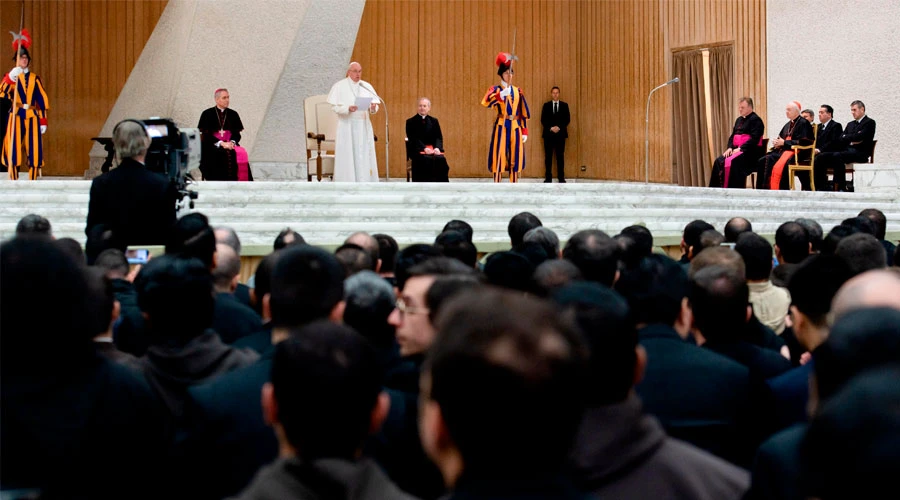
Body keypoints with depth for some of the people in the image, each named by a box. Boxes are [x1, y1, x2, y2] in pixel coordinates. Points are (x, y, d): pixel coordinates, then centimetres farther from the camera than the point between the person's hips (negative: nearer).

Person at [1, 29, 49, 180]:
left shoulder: (35, 79, 12)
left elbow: (42, 100, 11)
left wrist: (43, 121, 3)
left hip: (32, 117, 2)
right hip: (15, 117, -2)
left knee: (34, 151, -3)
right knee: (13, 150, -7)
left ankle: (33, 181, 1)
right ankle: (13, 181, -4)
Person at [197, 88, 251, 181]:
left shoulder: (233, 114, 15)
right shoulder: (207, 114, 4)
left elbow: (237, 133, 11)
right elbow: (205, 135, -4)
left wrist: (232, 142, -12)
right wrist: (221, 143, -16)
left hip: (230, 144, 3)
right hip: (212, 146, -3)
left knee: (241, 154, -28)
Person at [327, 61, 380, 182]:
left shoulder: (367, 86, 11)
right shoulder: (339, 86, 1)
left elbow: (375, 107, 9)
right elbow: (334, 106, -6)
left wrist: (373, 108, -15)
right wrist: (347, 109, -24)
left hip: (364, 126, 4)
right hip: (347, 126, -4)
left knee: (365, 156, 1)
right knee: (347, 157, -5)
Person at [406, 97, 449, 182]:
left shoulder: (434, 121, 18)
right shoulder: (411, 122, 7)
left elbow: (438, 137, 9)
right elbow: (413, 139, -5)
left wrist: (437, 148, -14)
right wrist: (424, 148, -22)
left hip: (432, 150, 3)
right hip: (417, 150, -3)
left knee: (441, 159, -28)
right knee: (427, 160, -35)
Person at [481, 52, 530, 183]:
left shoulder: (517, 91, 12)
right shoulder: (495, 90, 0)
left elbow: (523, 113, 14)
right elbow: (485, 102, -22)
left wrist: (525, 131, 7)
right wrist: (501, 95, -37)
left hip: (515, 128, 4)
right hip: (501, 127, -4)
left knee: (515, 158, 4)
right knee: (499, 157, -6)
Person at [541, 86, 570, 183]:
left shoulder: (564, 105, 9)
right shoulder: (546, 105, 9)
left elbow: (567, 119, 3)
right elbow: (543, 120, 3)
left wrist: (559, 127, -11)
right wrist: (551, 128, -12)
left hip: (560, 133, 0)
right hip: (548, 134, 0)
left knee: (560, 156, -1)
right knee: (548, 156, -1)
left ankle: (561, 178, 0)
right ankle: (548, 178, 1)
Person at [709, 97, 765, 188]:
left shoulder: (755, 120, -6)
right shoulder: (739, 120, 21)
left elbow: (754, 139, -16)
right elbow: (732, 136, 22)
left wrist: (740, 148, -20)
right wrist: (730, 148, 2)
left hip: (750, 151, -8)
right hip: (737, 149, 8)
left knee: (731, 162, -32)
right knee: (719, 162, -14)